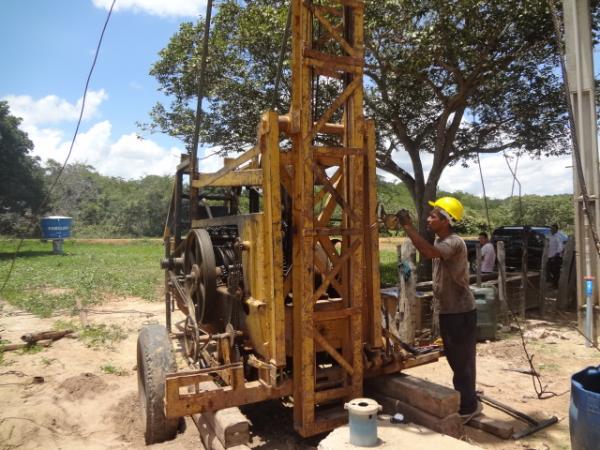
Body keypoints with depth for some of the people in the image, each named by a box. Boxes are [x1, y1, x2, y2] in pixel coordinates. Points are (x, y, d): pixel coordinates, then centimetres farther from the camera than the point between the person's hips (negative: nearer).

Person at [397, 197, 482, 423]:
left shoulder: (454, 242, -22)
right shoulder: (440, 241, 9)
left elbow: (429, 252, -41)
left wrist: (408, 226, -36)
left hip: (461, 312, -10)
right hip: (448, 311, 10)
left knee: (462, 360, 3)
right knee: (456, 359, 19)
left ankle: (467, 407, 18)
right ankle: (468, 402, 35)